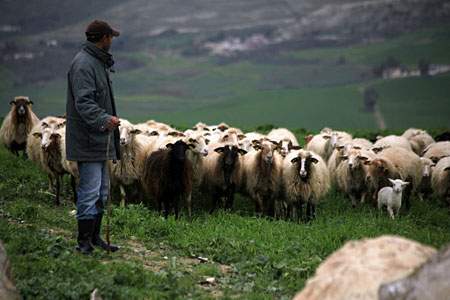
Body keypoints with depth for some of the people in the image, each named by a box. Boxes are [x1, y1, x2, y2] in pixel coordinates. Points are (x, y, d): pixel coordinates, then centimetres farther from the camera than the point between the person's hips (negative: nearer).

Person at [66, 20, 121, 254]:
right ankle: (84, 242, -4)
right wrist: (104, 119, -36)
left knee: (101, 190, 15)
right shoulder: (83, 64, -16)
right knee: (90, 191, -9)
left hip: (100, 139, 11)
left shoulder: (99, 62, 18)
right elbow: (84, 102, -26)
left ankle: (94, 237, 23)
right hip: (88, 140, -11)